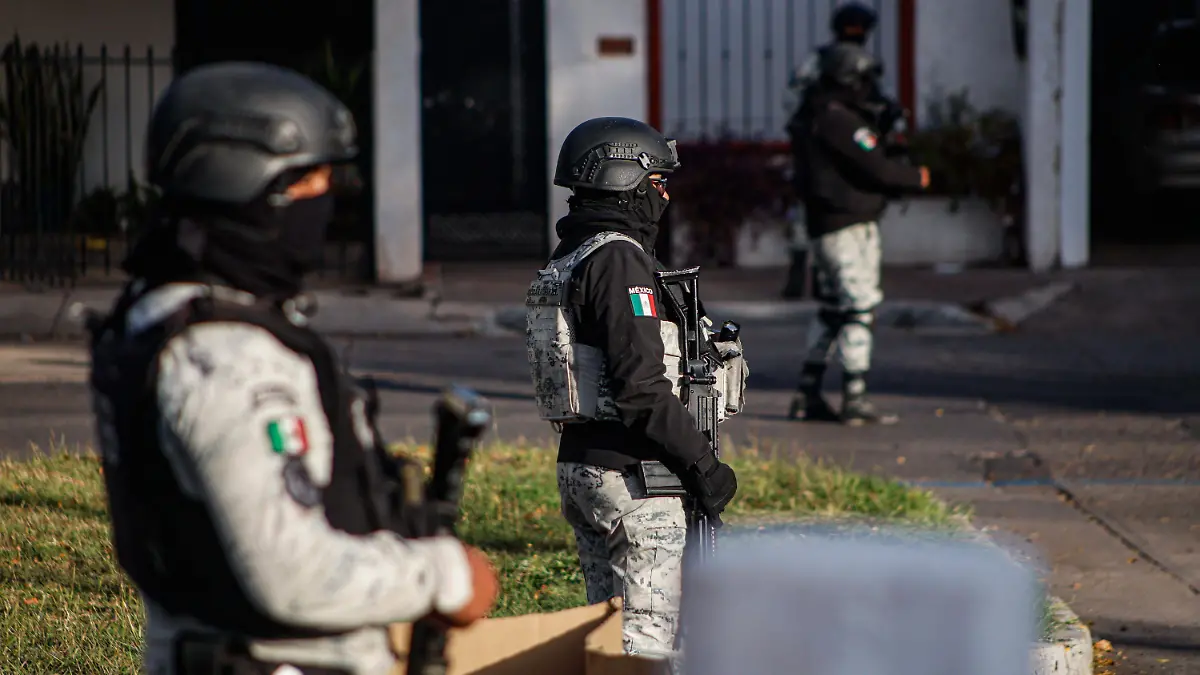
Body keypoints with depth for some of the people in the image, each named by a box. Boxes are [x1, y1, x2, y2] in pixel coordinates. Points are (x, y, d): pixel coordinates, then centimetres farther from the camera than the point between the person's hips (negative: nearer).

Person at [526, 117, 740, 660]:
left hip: (579, 462, 10)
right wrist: (702, 465, -17)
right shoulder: (619, 260, -16)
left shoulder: (565, 263, 15)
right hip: (630, 474, -10)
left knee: (609, 628, 15)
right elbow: (641, 386, -22)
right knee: (647, 634, -7)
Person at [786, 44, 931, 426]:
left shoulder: (812, 121, 15)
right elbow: (875, 168, -19)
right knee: (859, 309, -8)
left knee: (831, 310, 15)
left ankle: (807, 396, 16)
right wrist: (916, 178, -3)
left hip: (824, 228, 10)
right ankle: (855, 400, -9)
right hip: (849, 227, -10)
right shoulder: (840, 121, -16)